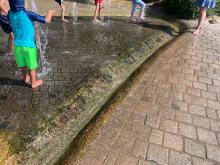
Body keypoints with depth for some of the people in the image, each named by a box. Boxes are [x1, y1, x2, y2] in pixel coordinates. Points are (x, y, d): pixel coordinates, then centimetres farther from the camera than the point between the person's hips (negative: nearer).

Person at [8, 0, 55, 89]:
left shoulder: (11, 14, -3)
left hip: (17, 45, 5)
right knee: (31, 65, 12)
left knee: (22, 64, 23)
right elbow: (47, 20, -20)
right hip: (28, 45, -5)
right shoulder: (28, 14, -19)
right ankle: (33, 83, 27)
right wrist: (50, 12, 0)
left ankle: (26, 78, 44)